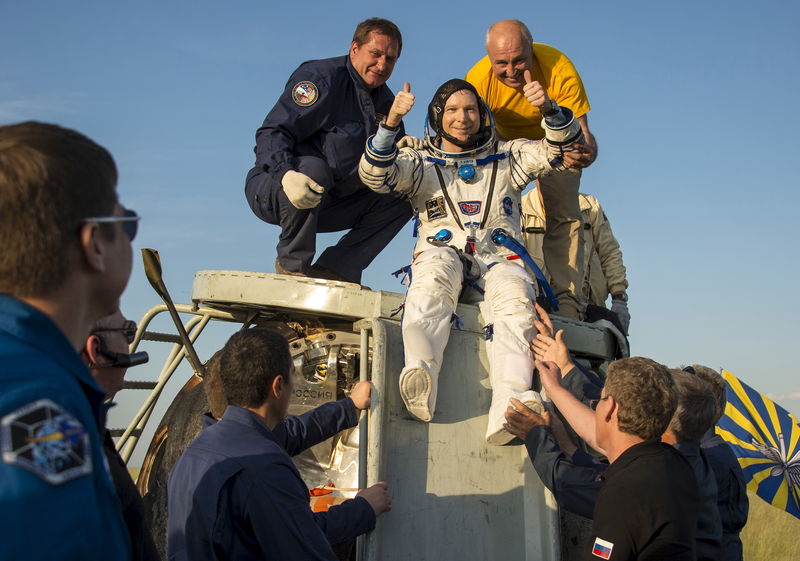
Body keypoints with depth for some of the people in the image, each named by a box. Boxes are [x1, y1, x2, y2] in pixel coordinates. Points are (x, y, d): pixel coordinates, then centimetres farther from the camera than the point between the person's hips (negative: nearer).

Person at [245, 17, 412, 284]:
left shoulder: (385, 101, 11)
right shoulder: (321, 77, -13)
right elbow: (271, 133, -22)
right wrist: (286, 174, -42)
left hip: (325, 205, 7)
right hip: (272, 191, -7)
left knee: (402, 198, -3)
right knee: (312, 166, -38)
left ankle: (333, 270, -12)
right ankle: (292, 266, -21)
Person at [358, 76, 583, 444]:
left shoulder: (507, 158, 27)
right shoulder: (421, 164, 23)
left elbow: (562, 150, 18)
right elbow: (375, 175, 4)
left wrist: (551, 111, -3)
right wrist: (391, 122, -12)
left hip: (498, 255, 1)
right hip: (442, 251, 0)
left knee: (516, 299, -35)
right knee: (432, 282, -39)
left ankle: (509, 405, -53)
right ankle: (421, 376, -60)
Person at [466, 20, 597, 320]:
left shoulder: (559, 68, -37)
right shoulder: (477, 79, -33)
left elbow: (582, 132, -39)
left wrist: (584, 151, -62)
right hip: (503, 140, 2)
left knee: (562, 214, -14)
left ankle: (567, 303, -13)